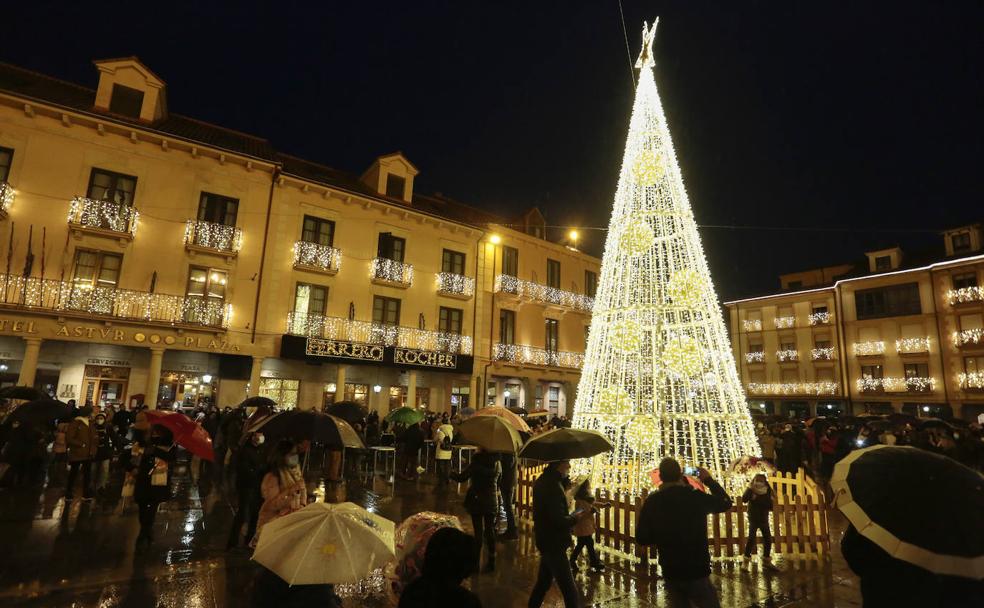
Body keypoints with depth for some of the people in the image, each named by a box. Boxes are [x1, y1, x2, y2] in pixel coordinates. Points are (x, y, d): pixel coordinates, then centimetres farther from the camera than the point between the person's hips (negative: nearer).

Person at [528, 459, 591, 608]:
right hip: (554, 545, -10)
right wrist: (578, 517, -13)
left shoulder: (544, 480, 7)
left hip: (546, 541, 10)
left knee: (543, 582, 23)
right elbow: (559, 521, -27)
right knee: (570, 591, -2)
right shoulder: (553, 486, -25)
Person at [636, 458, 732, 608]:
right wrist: (709, 480, 15)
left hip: (670, 573, 2)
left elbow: (642, 538, -3)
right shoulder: (696, 496, -12)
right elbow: (726, 502, 6)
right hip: (697, 571, -2)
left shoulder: (651, 502, -8)